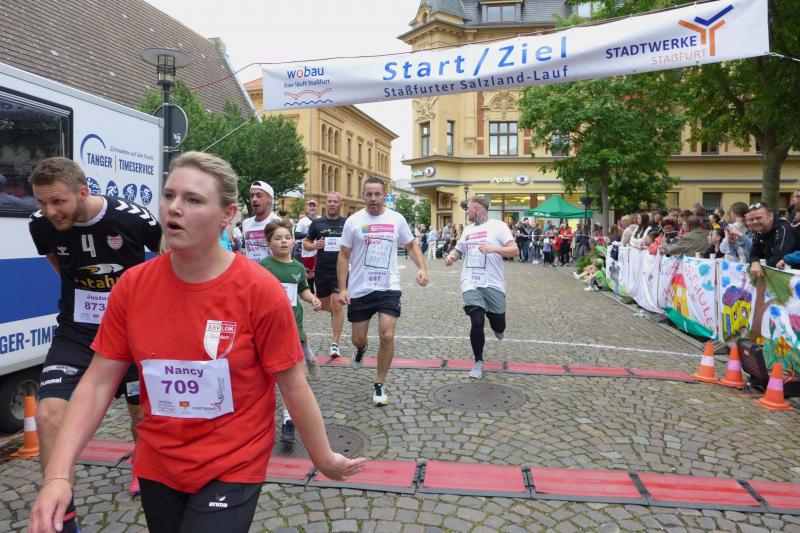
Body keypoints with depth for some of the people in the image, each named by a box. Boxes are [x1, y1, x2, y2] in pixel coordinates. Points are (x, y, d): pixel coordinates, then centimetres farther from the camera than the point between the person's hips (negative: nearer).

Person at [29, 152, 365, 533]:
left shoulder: (260, 291, -20)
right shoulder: (132, 286, -8)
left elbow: (293, 387, -12)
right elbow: (98, 383, -4)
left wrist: (324, 459, -4)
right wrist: (57, 475, -13)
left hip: (232, 469, -4)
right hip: (155, 467, 5)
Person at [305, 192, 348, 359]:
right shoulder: (317, 223, 5)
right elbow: (305, 243, 11)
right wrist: (314, 245, -11)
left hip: (340, 270, -2)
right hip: (322, 270, 3)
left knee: (337, 304, -9)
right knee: (323, 305, 14)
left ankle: (335, 344, -1)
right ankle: (336, 313, 50)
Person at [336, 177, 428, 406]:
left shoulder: (397, 219, 0)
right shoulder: (353, 221, -3)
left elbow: (411, 246, 12)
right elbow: (344, 256, 1)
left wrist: (422, 268, -6)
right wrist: (342, 288, -6)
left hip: (388, 288, 0)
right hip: (359, 290, 0)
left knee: (387, 336, -10)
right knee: (358, 339, 10)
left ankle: (380, 384, 11)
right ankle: (361, 349, 51)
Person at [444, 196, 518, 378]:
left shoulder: (497, 226, -2)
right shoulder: (467, 229, 14)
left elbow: (515, 251, -8)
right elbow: (459, 249, 27)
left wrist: (494, 248, -23)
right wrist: (451, 256, 4)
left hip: (493, 284, -2)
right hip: (470, 284, 3)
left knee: (498, 326, 7)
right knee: (477, 323, -9)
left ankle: (497, 328, 47)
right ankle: (478, 362, 10)